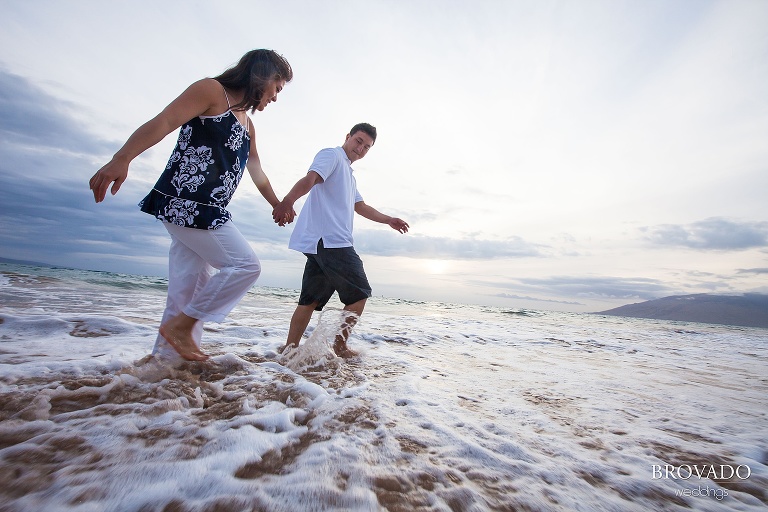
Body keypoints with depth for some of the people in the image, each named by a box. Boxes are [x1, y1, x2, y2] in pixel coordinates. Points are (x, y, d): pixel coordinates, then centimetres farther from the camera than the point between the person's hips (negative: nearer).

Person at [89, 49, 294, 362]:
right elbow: (162, 123, -13)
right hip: (185, 203, -8)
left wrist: (278, 205, 42)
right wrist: (121, 159, -28)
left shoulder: (247, 124, 24)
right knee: (246, 265, -11)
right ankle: (181, 325, 0)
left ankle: (166, 357, 16)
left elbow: (256, 172, 34)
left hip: (207, 212, 9)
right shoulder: (212, 90, 0)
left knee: (189, 295, 7)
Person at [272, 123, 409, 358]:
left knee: (311, 299, 8)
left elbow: (361, 207, 38)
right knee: (360, 293, -2)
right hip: (329, 241, -10)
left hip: (321, 244, 10)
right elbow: (310, 179, -18)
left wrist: (388, 220, 35)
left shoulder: (348, 174, 32)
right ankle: (340, 344, 5)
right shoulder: (332, 155, 2)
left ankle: (289, 349, 13)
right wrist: (288, 200, -35)